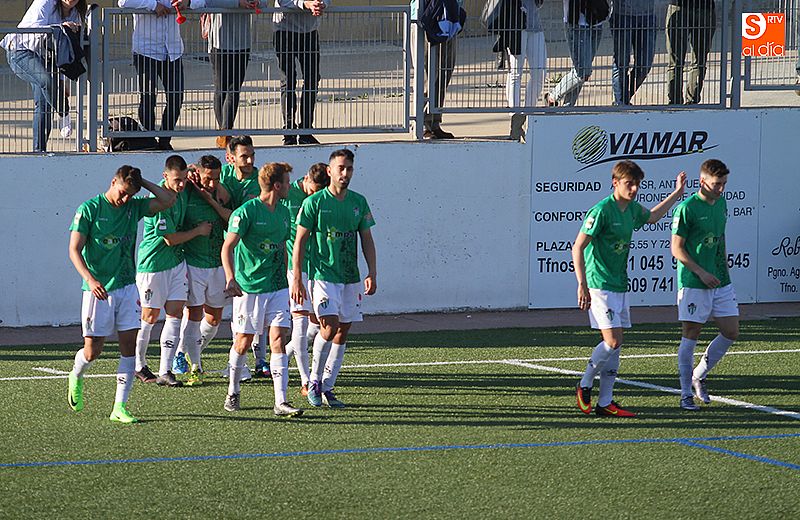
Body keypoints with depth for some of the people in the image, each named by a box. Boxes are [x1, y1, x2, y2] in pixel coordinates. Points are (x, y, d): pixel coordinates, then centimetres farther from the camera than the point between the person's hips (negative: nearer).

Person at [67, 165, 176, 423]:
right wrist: (90, 279, -22)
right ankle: (76, 377, 34)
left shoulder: (134, 207, 7)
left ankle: (120, 407, -1)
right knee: (92, 351, 0)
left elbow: (168, 200, 2)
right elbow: (75, 250, -9)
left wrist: (142, 182, 0)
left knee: (129, 346, -4)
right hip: (99, 290, -4)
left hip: (127, 286, 4)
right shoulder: (89, 209, -6)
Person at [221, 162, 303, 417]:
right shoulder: (246, 211, -11)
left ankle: (281, 401, -9)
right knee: (243, 341, 5)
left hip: (277, 287, 5)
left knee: (278, 340, -5)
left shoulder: (283, 212, 12)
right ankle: (233, 392, 27)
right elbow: (227, 247, -16)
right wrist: (230, 279, -30)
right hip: (249, 288, -5)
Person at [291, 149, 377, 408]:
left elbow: (367, 239, 13)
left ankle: (327, 387, 13)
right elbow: (299, 241, -4)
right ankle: (314, 381, 1)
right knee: (330, 327, -17)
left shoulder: (359, 202, 8)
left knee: (343, 331, 4)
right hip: (323, 275, -5)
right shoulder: (314, 202, -5)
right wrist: (296, 279, -9)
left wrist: (372, 273, 3)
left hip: (350, 277, 5)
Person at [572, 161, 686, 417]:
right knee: (613, 341, -14)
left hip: (620, 286, 8)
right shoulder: (601, 211, -15)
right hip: (600, 286, -8)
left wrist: (677, 193, 30)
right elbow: (578, 247, -15)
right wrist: (582, 285, -19)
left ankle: (605, 403, 10)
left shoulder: (632, 209, 9)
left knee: (614, 344, 6)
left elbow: (652, 216, 34)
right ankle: (584, 387, 6)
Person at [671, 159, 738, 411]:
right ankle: (686, 395, 3)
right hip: (694, 284, -7)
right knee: (690, 337, -3)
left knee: (731, 333, 6)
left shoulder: (720, 203, 10)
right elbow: (677, 249, -12)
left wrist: (724, 269, 17)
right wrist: (702, 273, -16)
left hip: (721, 283, 7)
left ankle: (698, 376, 23)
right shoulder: (686, 208, -12)